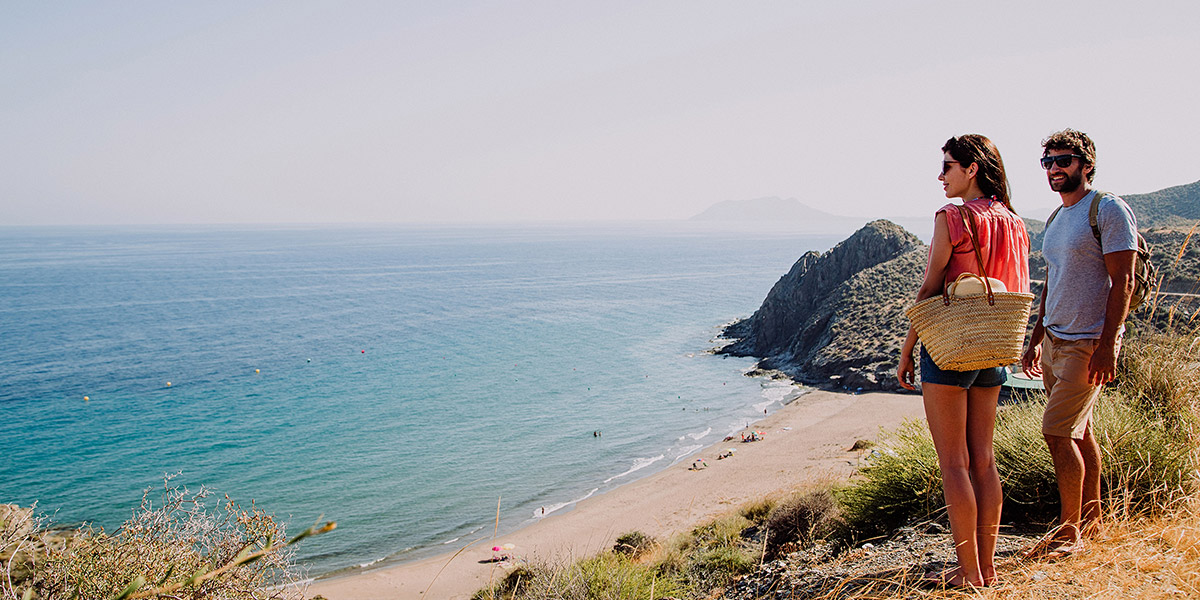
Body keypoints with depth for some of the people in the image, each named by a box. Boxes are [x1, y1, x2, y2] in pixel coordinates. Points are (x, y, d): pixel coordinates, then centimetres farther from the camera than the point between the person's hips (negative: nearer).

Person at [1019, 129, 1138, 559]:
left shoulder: (1109, 210, -9)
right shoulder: (1056, 219, 16)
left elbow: (1122, 281, -15)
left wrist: (1107, 345, -21)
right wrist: (1036, 339, 20)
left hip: (1089, 343, -8)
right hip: (1055, 339, 8)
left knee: (1057, 432, -10)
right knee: (1078, 432, 13)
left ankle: (1069, 531, 2)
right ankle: (1091, 516, 24)